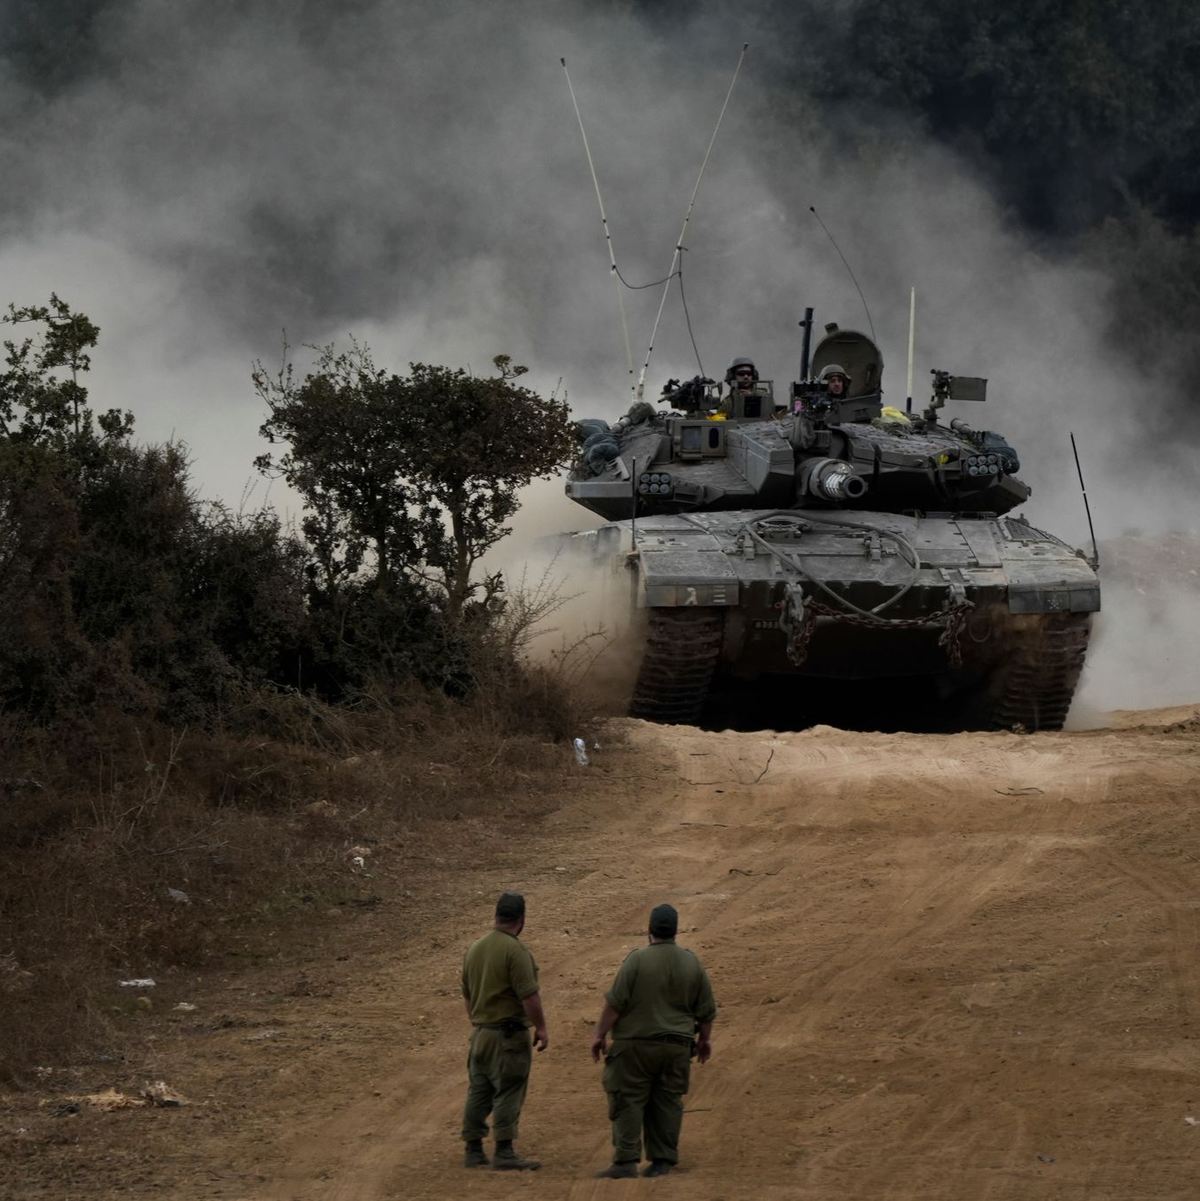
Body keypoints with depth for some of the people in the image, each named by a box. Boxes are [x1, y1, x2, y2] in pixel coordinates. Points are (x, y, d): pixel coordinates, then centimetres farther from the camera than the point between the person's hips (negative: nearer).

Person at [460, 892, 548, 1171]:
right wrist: (541, 1028, -9)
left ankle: (473, 1150, 15)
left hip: (480, 1031, 8)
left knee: (479, 1091, 11)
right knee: (508, 1093, -5)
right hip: (509, 1031, -8)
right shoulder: (515, 951, -16)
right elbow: (529, 995, -18)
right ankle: (504, 1153, -7)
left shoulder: (474, 949, 10)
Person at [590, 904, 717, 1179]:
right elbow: (706, 1009, 10)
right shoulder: (691, 963, 3)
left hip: (636, 1044, -4)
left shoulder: (637, 960, -11)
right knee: (667, 1102, 10)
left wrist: (599, 1034, -5)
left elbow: (615, 1002, -13)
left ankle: (626, 1161, -7)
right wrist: (704, 1038, 25)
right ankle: (662, 1161, 11)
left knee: (628, 1101, -1)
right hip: (676, 1045, 4)